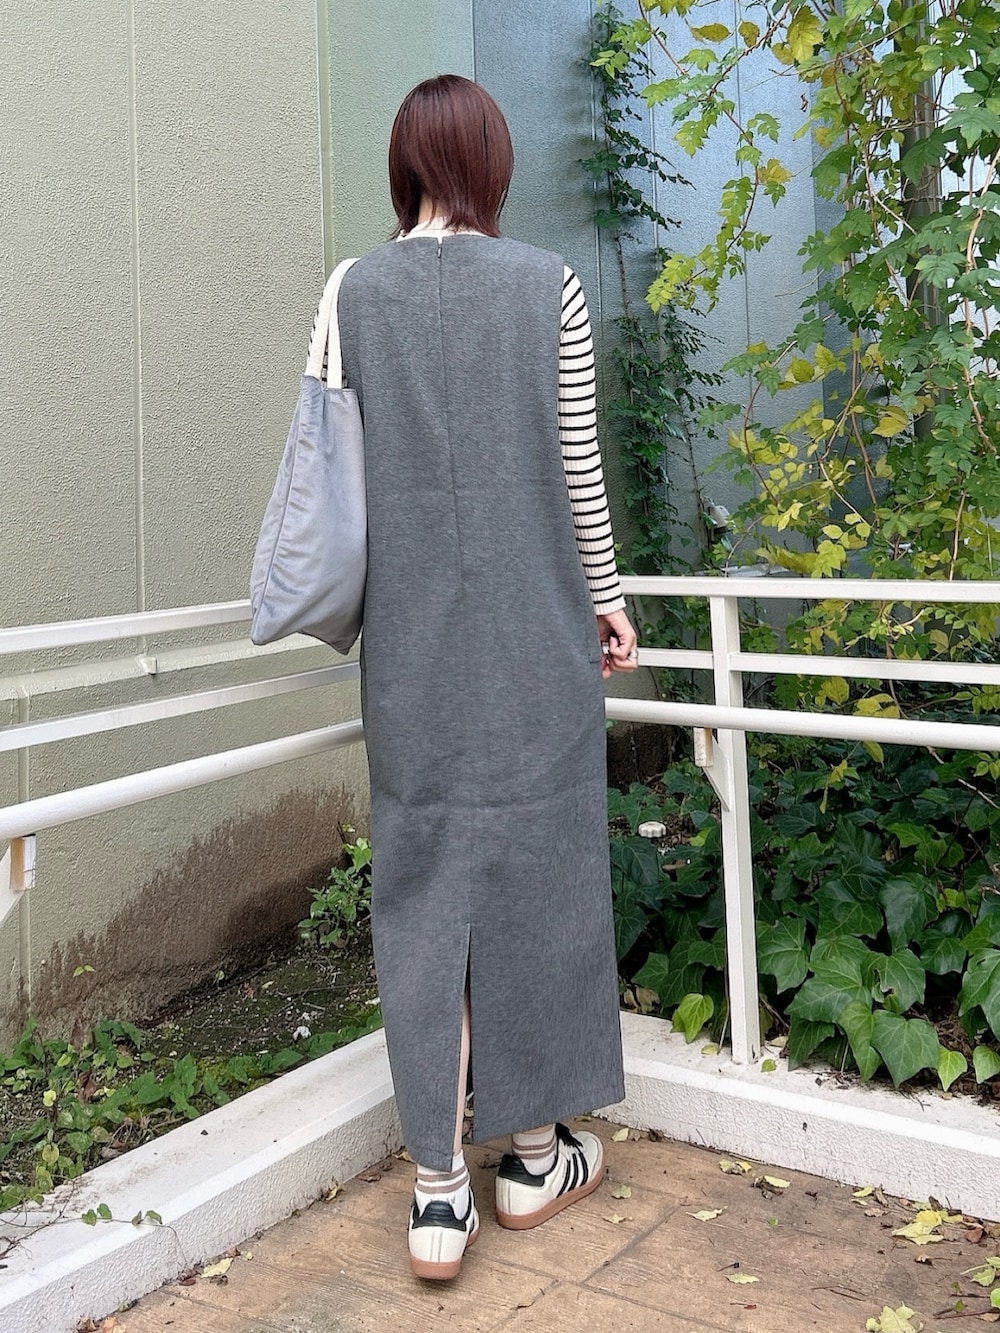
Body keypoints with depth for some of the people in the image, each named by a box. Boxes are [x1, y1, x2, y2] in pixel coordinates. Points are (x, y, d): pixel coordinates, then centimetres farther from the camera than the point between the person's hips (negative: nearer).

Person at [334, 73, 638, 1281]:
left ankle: (437, 1190, 7)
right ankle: (534, 1154, 23)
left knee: (423, 883, 6)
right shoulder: (547, 286, -3)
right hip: (531, 626, -1)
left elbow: (339, 467, 5)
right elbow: (578, 468, -1)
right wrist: (608, 597, 11)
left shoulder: (354, 292, 1)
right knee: (533, 862, 10)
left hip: (411, 635, 2)